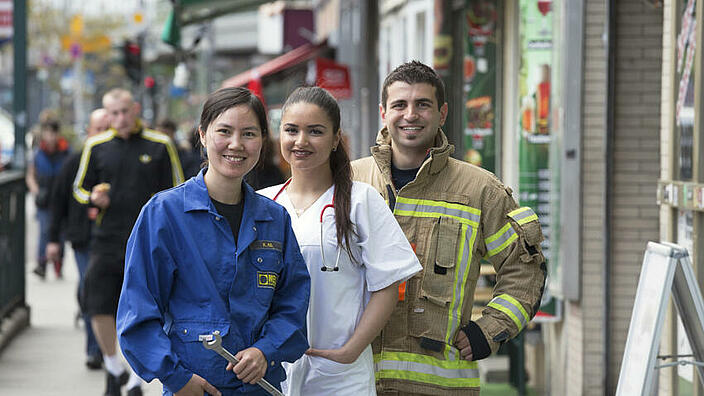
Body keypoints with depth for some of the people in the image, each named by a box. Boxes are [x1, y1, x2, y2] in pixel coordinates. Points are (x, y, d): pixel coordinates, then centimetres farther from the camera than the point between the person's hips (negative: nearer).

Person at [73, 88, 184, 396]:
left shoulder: (159, 145, 2)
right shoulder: (96, 146, 6)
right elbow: (79, 187, 15)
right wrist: (94, 198, -8)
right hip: (106, 241, 1)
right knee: (98, 307, -8)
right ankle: (113, 368, 17)